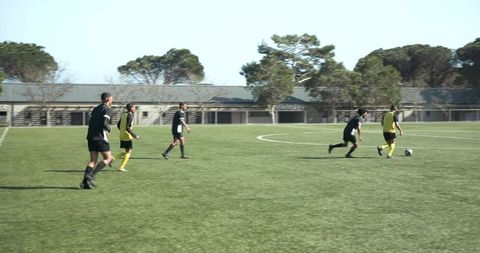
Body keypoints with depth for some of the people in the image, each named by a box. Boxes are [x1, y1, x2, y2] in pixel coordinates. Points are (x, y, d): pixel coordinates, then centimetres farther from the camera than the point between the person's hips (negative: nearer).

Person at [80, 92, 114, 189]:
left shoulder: (96, 109, 20)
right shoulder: (108, 110, -6)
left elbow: (90, 123, 17)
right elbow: (104, 124, -18)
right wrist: (109, 129, 1)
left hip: (91, 137, 8)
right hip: (100, 137, -8)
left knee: (93, 160, 9)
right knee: (108, 159, 2)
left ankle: (85, 182, -2)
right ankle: (91, 175, -12)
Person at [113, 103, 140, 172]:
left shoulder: (123, 114, 11)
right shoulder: (130, 116, -14)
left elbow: (118, 125, 16)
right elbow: (127, 128, -22)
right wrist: (135, 135, -17)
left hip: (122, 136, 8)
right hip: (127, 136, -8)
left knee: (126, 151, 19)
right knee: (128, 152, 4)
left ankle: (113, 158, 6)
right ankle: (121, 167, 2)